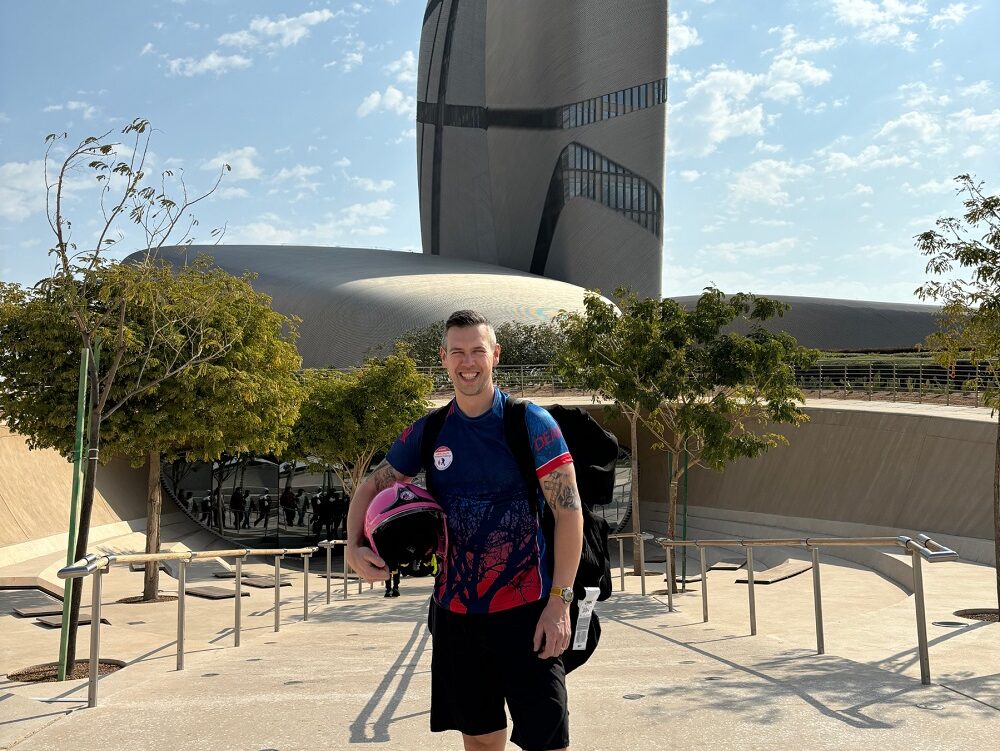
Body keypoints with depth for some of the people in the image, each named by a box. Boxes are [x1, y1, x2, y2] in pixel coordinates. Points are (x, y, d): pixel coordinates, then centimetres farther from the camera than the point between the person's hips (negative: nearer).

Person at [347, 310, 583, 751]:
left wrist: (559, 601, -16)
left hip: (525, 609, -4)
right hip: (454, 611, 4)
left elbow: (569, 511, -11)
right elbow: (373, 487, 14)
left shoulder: (530, 423, -9)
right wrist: (353, 547, -4)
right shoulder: (428, 431, 4)